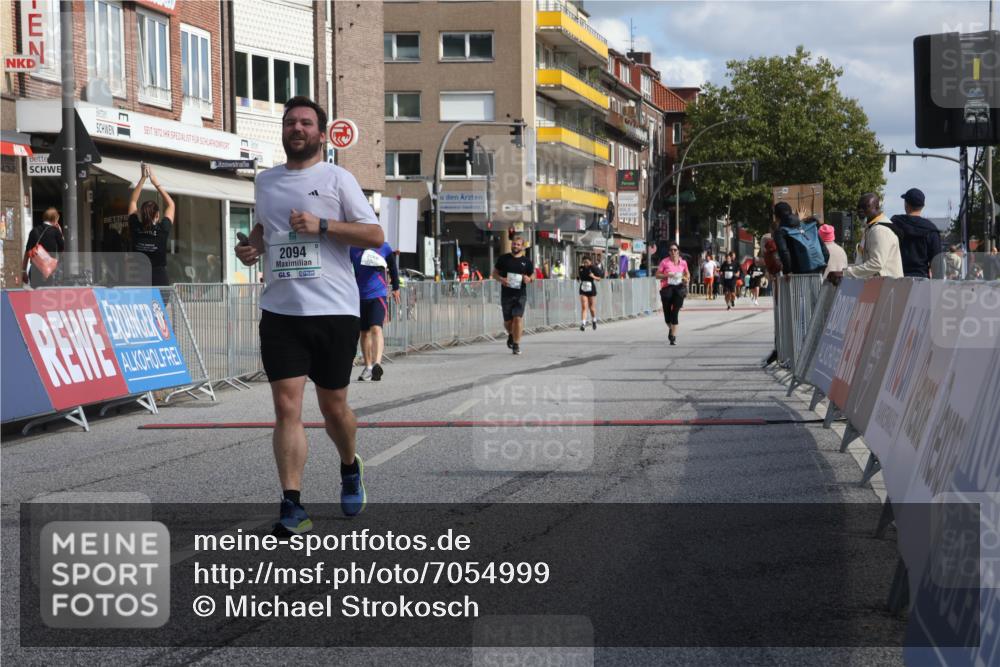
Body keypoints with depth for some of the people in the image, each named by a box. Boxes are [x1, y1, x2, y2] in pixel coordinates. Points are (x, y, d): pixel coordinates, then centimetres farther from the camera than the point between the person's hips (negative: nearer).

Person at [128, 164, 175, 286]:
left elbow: (133, 202, 15)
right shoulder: (162, 230, -3)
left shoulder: (135, 229, 1)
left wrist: (142, 178, 15)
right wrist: (156, 183, 17)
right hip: (160, 281, -2)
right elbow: (171, 205, 13)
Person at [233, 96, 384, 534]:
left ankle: (350, 468, 39)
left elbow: (375, 236, -5)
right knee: (286, 406, -8)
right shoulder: (265, 181, 14)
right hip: (280, 312, 3)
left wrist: (321, 225, -15)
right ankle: (292, 506, -7)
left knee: (332, 406, 8)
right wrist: (252, 246, 9)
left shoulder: (337, 178, 0)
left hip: (334, 312, -3)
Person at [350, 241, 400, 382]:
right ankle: (368, 367, 22)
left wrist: (396, 288, 25)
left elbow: (393, 268, 17)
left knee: (376, 328, -20)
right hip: (360, 296, 2)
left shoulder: (384, 248, 3)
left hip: (378, 295, -2)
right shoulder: (353, 249, 2)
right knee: (364, 332, 11)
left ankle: (377, 364, -33)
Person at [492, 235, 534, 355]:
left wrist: (529, 279, -9)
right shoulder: (503, 258, 5)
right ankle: (511, 335, 41)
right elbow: (495, 273, 10)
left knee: (518, 318, -13)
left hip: (520, 294, -1)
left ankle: (516, 345, -6)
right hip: (506, 294, 1)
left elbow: (533, 274, 15)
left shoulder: (526, 261, 6)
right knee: (508, 321, 8)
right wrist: (501, 279, -11)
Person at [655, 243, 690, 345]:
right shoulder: (665, 262, -2)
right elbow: (657, 275, 0)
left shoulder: (683, 262, 6)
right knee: (667, 312, 6)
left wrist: (686, 279, 0)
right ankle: (670, 328, 40)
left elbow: (687, 274, 22)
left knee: (675, 312, -10)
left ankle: (673, 336, -7)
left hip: (679, 288, 0)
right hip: (667, 288, 0)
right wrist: (667, 275, -16)